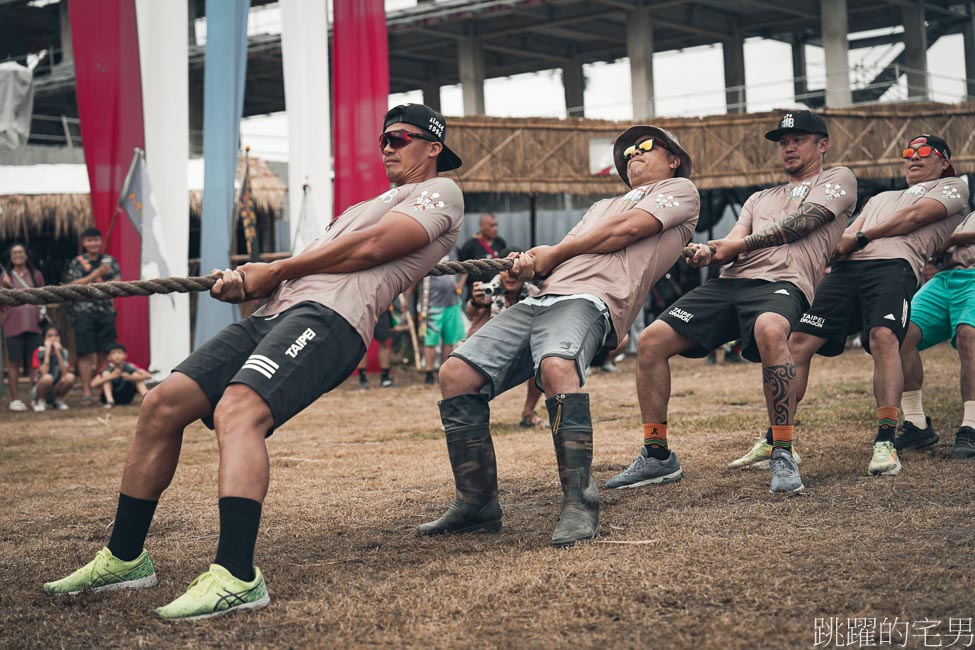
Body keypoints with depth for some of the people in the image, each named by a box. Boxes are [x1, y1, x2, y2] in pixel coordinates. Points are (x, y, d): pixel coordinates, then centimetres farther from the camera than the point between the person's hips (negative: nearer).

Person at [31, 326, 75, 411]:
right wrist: (48, 352, -23)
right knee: (47, 377, -35)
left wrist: (58, 353, -20)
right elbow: (43, 373, -25)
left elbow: (64, 373, -17)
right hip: (39, 390, -3)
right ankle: (40, 401, -6)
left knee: (70, 377, -26)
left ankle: (57, 400, 0)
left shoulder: (64, 352, -3)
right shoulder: (38, 352, -11)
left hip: (56, 390, 3)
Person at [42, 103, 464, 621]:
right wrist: (247, 280, 6)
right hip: (279, 311, 9)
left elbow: (371, 248, -6)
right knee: (162, 405, -2)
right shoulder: (374, 204, 39)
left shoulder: (440, 192, 11)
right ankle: (124, 557, 8)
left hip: (331, 316, -9)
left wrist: (277, 270, 0)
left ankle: (236, 577, -38)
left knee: (236, 411, -32)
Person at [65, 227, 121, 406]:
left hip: (106, 311, 2)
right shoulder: (76, 263, 6)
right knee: (86, 353, -4)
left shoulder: (110, 261, 12)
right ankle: (86, 391, -1)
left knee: (104, 353, 3)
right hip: (83, 312, -2)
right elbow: (74, 285, -6)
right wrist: (96, 274, -15)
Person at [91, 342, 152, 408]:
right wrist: (111, 377, -41)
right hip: (111, 396, -1)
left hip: (126, 398, 1)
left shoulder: (130, 367, -14)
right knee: (106, 373, -21)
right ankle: (110, 401, -32)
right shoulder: (108, 369, -17)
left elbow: (148, 376, -26)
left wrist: (131, 377, -40)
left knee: (136, 374, -17)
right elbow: (93, 384, -31)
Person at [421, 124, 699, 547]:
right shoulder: (601, 207, 40)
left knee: (556, 366, -39)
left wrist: (552, 255, 8)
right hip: (539, 300, 8)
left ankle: (579, 504, -35)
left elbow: (627, 229, 1)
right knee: (456, 374, -10)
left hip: (590, 298, -8)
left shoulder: (680, 190, 18)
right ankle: (477, 504, -2)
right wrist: (527, 266, 4)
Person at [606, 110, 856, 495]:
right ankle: (657, 457, 1)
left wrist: (739, 245, -1)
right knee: (651, 340, -9)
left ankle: (782, 455, -31)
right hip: (731, 281, 7)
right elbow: (733, 244, 17)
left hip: (783, 282, -6)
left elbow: (801, 223, -1)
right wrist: (708, 252, -6)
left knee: (770, 329, -42)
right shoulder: (759, 199, 34)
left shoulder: (838, 179, 17)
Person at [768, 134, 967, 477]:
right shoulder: (880, 198, 40)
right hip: (847, 269, 6)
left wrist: (862, 237, 5)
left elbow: (915, 216, 4)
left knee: (883, 336, -33)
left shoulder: (953, 187, 22)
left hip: (894, 265, -5)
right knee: (799, 342, -11)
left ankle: (885, 444, -36)